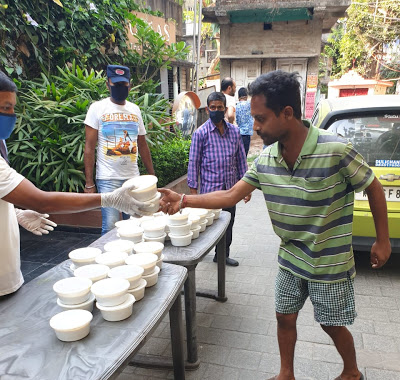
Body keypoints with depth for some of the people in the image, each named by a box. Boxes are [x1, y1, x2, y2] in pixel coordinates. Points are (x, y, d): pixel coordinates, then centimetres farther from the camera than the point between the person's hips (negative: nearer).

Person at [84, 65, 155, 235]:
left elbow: (142, 145, 16)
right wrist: (89, 183, -10)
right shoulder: (98, 108, 0)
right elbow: (89, 147, -3)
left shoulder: (135, 109, 11)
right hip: (107, 178, -4)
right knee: (110, 227, -8)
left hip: (133, 178, 4)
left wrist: (152, 175, 12)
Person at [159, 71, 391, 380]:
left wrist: (382, 240, -5)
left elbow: (374, 188, -12)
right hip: (290, 259, 5)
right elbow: (231, 195, -6)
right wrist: (184, 200, -14)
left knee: (332, 325, 14)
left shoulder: (335, 150, -26)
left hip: (330, 263, -4)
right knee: (285, 318, 16)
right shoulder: (267, 159, -10)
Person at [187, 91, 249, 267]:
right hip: (210, 189, -4)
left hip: (231, 188, 4)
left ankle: (223, 255, 30)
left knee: (228, 223, 13)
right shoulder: (200, 133, -5)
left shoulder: (234, 131, 7)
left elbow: (241, 159, 12)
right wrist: (193, 190, -7)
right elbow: (194, 162, -4)